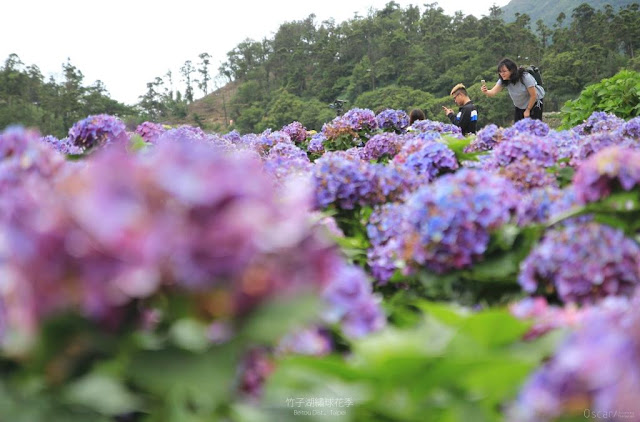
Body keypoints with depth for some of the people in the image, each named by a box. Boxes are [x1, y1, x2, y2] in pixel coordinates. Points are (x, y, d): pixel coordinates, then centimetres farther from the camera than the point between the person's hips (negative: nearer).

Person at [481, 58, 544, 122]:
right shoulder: (503, 81, -15)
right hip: (519, 106, 5)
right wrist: (486, 92, -51)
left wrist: (527, 110, -15)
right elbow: (493, 92, -28)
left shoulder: (525, 77, -29)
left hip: (534, 103, -5)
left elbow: (533, 96, -22)